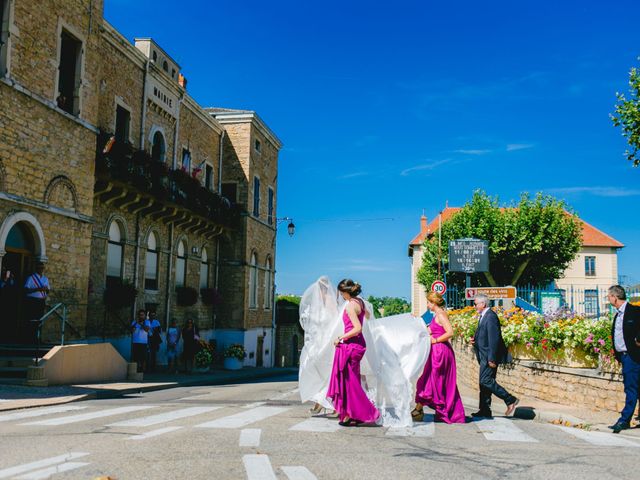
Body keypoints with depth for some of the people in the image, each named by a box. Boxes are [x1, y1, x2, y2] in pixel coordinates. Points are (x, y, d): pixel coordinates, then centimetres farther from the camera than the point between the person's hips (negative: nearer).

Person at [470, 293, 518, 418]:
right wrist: (475, 340, 4)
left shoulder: (490, 316, -17)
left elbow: (494, 338, -22)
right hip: (484, 356, 10)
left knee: (486, 380, -13)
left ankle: (511, 400, -5)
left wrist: (492, 359, -23)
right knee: (485, 382, 11)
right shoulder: (483, 316, 15)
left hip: (489, 356, -10)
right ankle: (484, 410, 16)